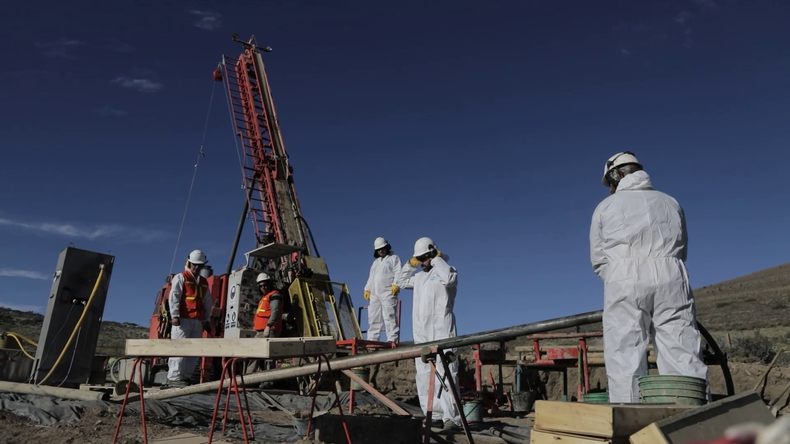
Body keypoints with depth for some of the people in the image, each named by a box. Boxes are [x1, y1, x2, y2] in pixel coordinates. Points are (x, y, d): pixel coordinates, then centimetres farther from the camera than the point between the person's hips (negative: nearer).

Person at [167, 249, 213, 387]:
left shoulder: (204, 282, 22)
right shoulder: (180, 277, 4)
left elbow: (208, 302, 21)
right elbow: (174, 297, -6)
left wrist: (207, 319, 14)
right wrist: (175, 315, -15)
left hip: (198, 322, 6)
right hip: (183, 320, -6)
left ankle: (186, 377, 10)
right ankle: (174, 377, -8)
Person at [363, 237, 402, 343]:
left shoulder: (394, 258, 8)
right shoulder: (376, 262, 29)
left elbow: (398, 273, -5)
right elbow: (371, 277, 29)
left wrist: (395, 284, -19)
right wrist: (367, 289, 17)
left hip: (388, 293, -7)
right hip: (374, 294, 7)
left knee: (389, 316, -15)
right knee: (373, 318, 4)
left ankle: (392, 339, -16)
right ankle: (371, 339, 8)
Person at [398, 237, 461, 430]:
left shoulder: (446, 270, 0)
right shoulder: (419, 276, 21)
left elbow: (449, 278, -23)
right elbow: (402, 283, 33)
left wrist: (437, 259, -9)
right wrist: (409, 265, 20)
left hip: (441, 329, -8)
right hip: (421, 331, 8)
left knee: (445, 372, -12)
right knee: (424, 374, 7)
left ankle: (451, 416, -13)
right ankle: (434, 414, 12)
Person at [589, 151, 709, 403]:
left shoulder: (606, 207, 16)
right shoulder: (670, 203, 24)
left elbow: (598, 259, 13)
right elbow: (681, 251, 22)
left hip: (625, 282, -2)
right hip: (671, 279, 3)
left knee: (625, 359, -4)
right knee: (683, 356, 0)